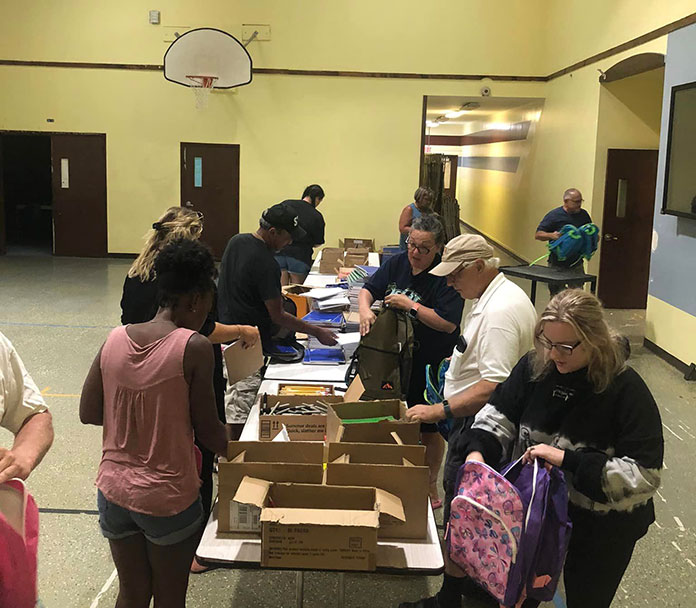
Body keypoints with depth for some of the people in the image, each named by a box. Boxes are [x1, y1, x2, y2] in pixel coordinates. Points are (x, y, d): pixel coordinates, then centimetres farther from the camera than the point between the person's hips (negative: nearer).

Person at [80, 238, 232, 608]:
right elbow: (206, 428, -11)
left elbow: (89, 413, 2)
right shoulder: (194, 348, -19)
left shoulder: (115, 339, -5)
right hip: (168, 499, -4)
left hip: (114, 491, 4)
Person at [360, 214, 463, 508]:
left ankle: (430, 487, 28)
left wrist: (409, 305, -24)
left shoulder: (446, 277, -18)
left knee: (429, 428, 9)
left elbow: (448, 324, -24)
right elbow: (368, 289, 5)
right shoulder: (397, 263, 0)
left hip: (430, 365, -5)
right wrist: (365, 308, -17)